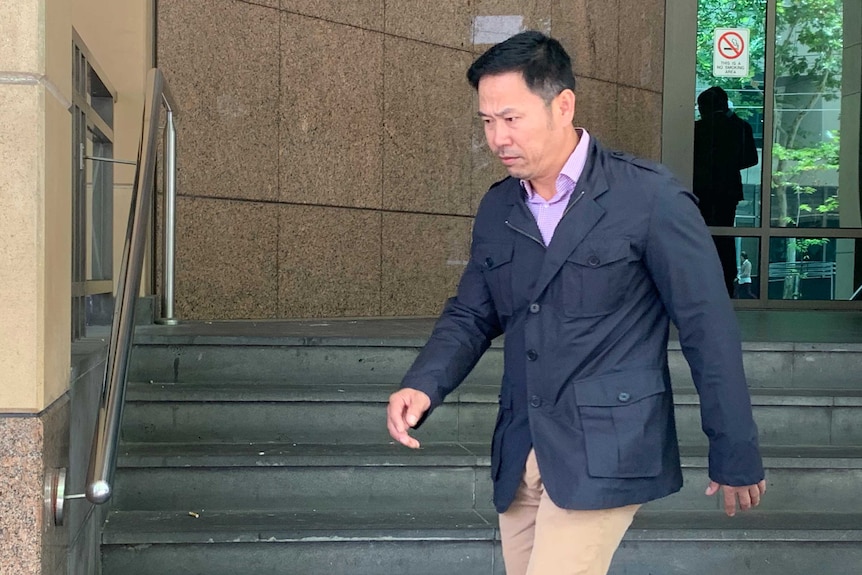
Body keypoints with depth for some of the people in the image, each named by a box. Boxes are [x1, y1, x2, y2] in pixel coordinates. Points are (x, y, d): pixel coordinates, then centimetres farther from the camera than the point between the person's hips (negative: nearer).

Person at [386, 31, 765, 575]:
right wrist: (423, 385, -7)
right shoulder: (497, 209, 8)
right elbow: (471, 315, 14)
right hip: (521, 450, 6)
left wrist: (736, 458, -3)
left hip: (606, 452, -6)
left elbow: (709, 330, -7)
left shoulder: (651, 198, -11)